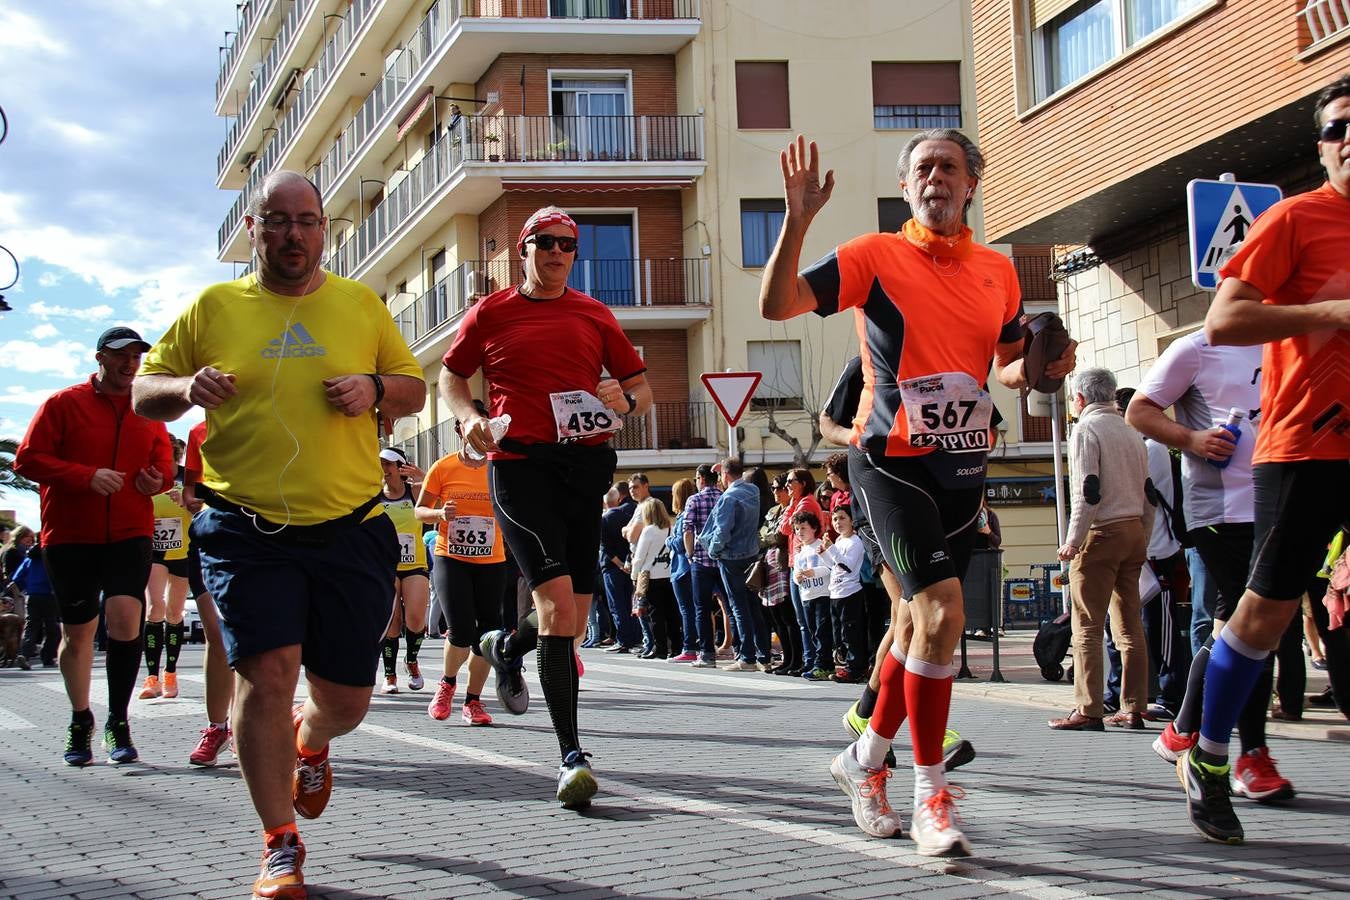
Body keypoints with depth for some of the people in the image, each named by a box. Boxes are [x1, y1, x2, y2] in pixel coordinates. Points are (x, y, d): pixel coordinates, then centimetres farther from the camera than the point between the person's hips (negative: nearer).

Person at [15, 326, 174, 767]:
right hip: (70, 536, -1)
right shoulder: (63, 404, 1)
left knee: (125, 617, -18)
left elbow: (164, 462, 21)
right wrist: (87, 476, -18)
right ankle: (80, 722, 26)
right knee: (77, 631, 7)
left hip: (130, 533, 1)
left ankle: (118, 721, -3)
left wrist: (158, 479, -5)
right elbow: (27, 459, -5)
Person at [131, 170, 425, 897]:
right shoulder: (213, 307, 6)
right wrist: (186, 387, -13)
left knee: (346, 698, 7)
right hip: (246, 529, -2)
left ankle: (310, 744, 46)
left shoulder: (361, 304, 9)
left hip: (351, 529, 2)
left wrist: (375, 389, -7)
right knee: (266, 672, -15)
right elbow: (144, 394, 10)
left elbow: (414, 387, 16)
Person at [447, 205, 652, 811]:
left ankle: (504, 647, 42)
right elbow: (452, 375, 19)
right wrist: (469, 416, -2)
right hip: (518, 463, -4)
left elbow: (641, 387, 18)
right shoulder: (491, 313, 8)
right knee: (558, 602, -19)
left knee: (572, 619, 7)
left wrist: (625, 401, -6)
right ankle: (571, 755, -17)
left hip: (585, 464, 4)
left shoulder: (594, 315, 14)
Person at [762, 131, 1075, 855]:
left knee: (926, 620, 13)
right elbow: (776, 305, -12)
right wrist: (797, 220, -23)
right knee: (943, 614, -19)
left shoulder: (998, 272, 10)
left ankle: (866, 759, 33)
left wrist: (1043, 366, 1)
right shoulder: (875, 257, -3)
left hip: (965, 463, 6)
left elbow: (1011, 366, 23)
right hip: (893, 460, -6)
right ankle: (931, 795, -9)